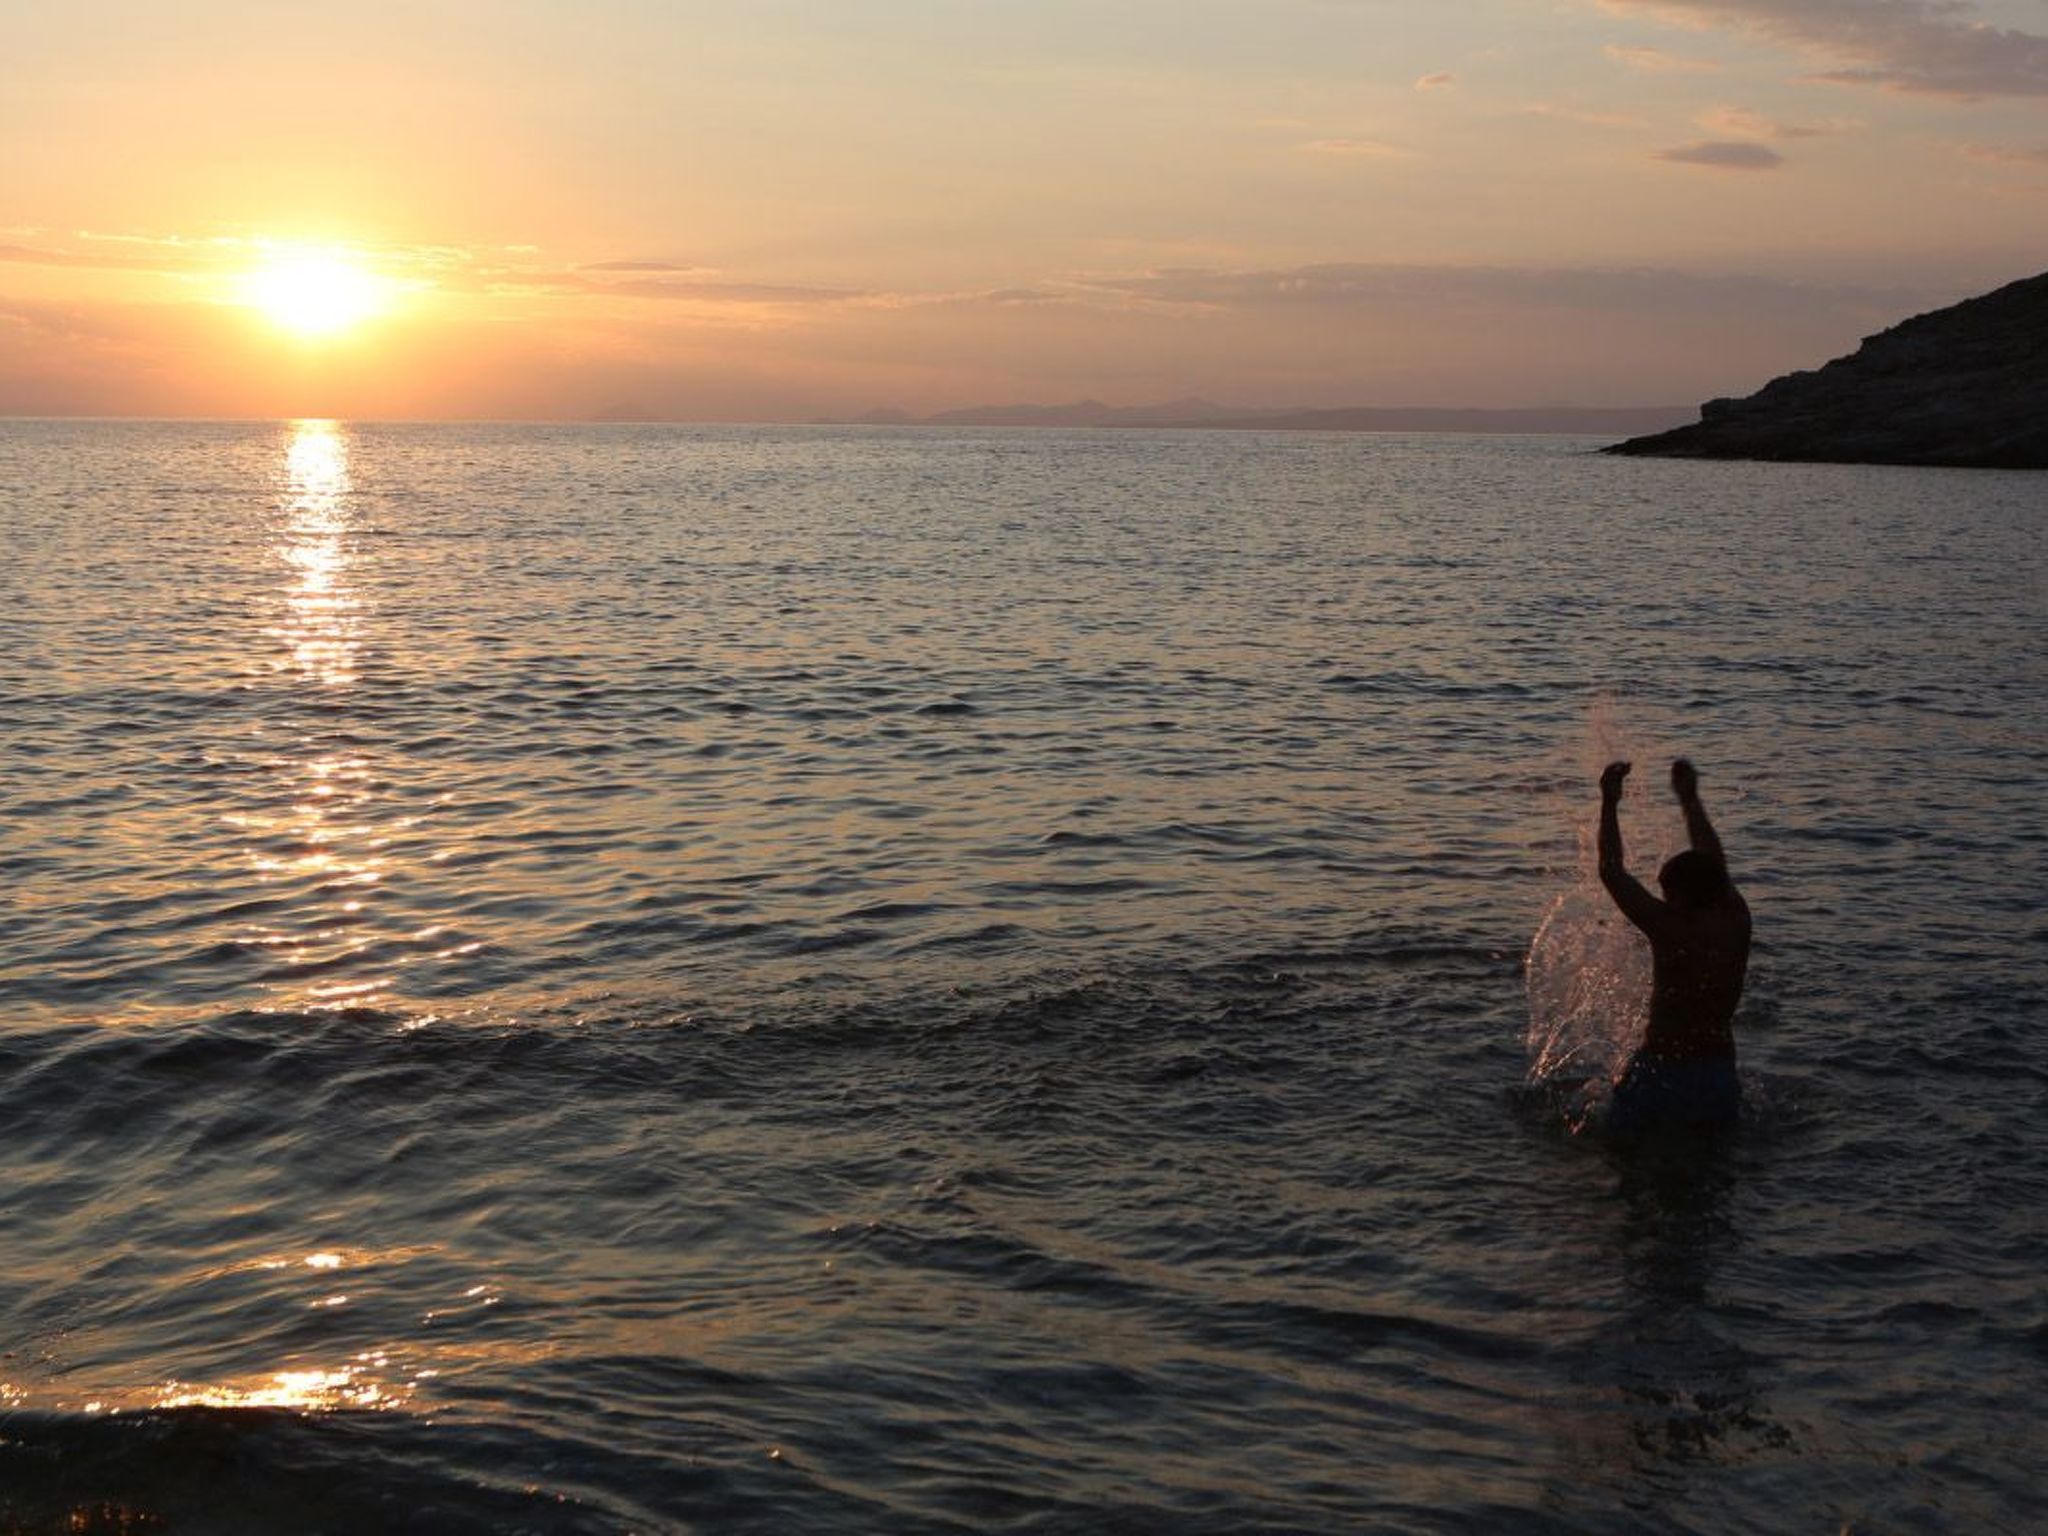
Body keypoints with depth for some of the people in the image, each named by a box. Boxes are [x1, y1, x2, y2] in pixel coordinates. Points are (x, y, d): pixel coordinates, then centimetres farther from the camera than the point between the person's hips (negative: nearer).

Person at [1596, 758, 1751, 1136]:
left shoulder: (1671, 928, -15)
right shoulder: (1736, 922, -1)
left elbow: (1612, 872, -7)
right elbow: (1715, 863, 16)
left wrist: (1610, 803, 0)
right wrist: (1690, 797, 25)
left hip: (1661, 1070, -5)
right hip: (1719, 1074, 5)